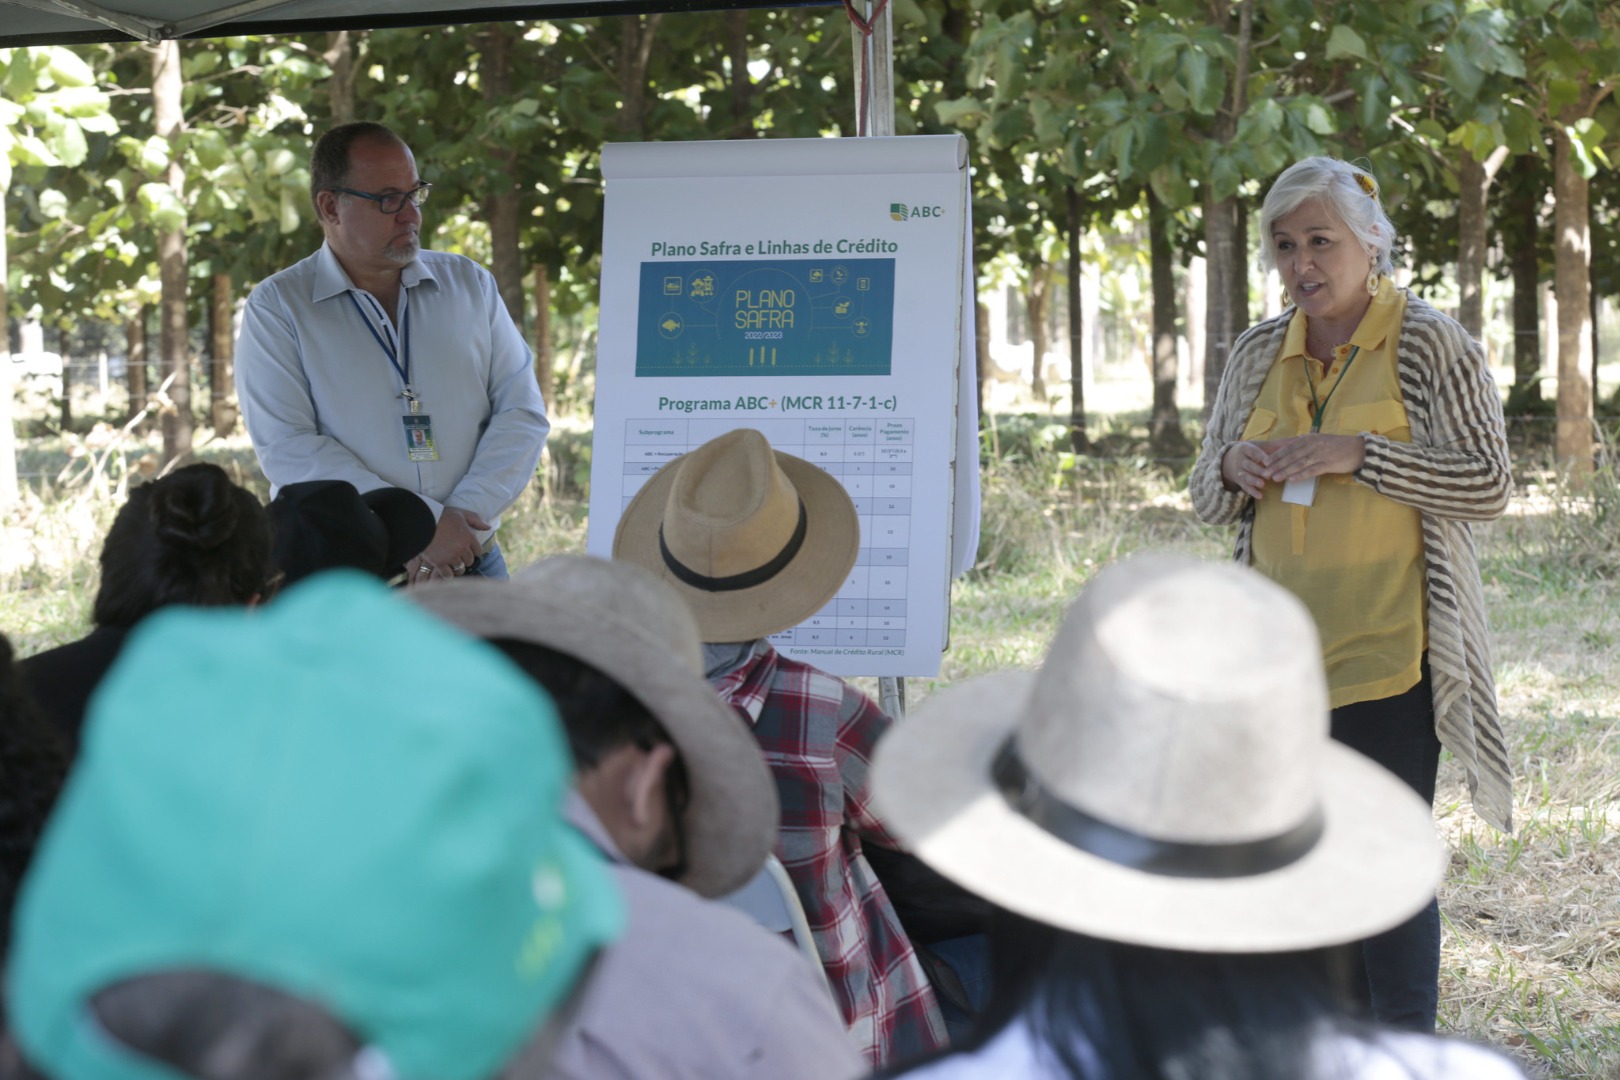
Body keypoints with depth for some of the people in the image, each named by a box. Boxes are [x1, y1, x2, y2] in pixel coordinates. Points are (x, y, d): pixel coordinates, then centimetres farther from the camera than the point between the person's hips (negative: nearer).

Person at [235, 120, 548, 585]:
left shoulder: (469, 284, 14)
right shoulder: (276, 307, 3)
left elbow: (522, 413, 8)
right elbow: (286, 447, -8)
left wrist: (461, 519, -8)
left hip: (469, 564, 2)